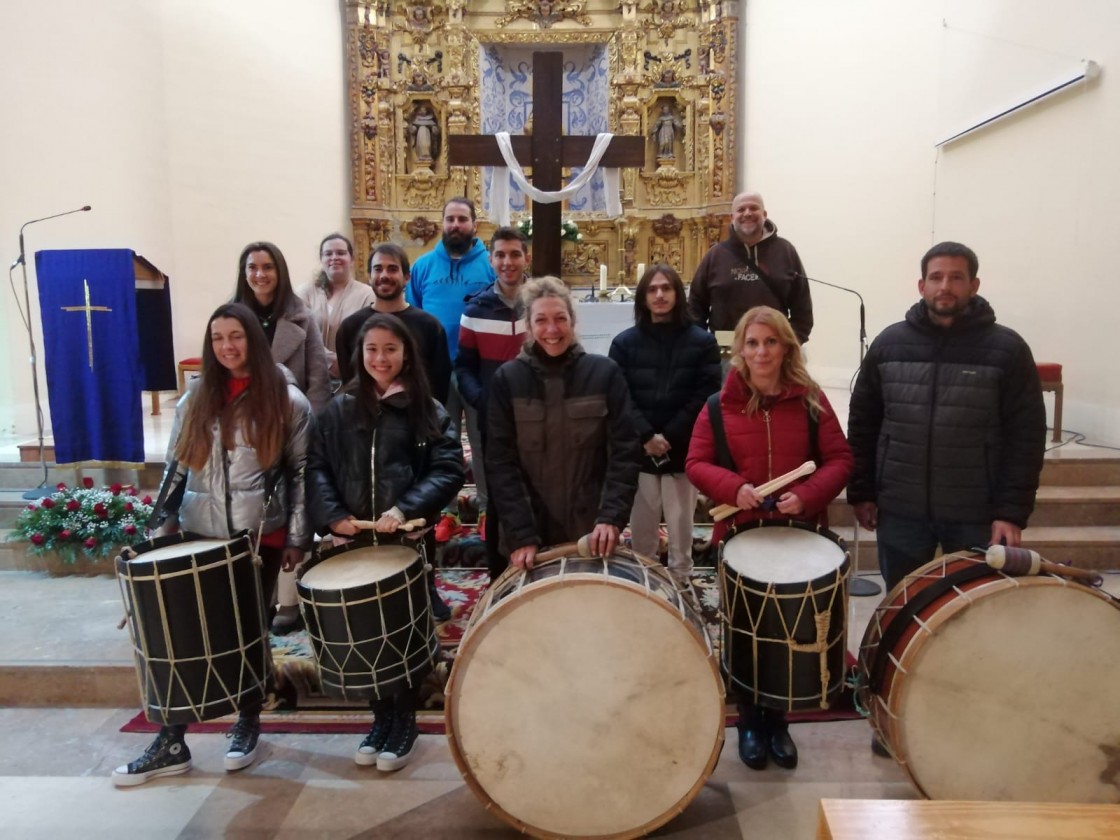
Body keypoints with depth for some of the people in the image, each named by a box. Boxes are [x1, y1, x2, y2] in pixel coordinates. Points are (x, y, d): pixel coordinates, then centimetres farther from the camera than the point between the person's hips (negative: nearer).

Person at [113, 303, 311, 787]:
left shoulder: (287, 402, -3)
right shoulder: (196, 399, 8)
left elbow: (301, 473, -3)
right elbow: (176, 468, 10)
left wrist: (297, 538, -5)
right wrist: (163, 527, 3)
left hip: (260, 537, -3)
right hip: (200, 535, 3)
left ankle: (248, 724, 28)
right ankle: (171, 742, 13)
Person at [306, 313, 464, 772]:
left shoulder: (428, 411, 1)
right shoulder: (339, 409, 8)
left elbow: (449, 470, -7)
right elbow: (317, 468, 5)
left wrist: (405, 509, -19)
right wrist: (332, 514, -11)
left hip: (409, 539, -2)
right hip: (353, 540, 3)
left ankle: (404, 720, 25)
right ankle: (380, 717, 28)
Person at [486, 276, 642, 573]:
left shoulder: (604, 373, -2)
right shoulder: (507, 379, -3)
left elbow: (626, 451, -5)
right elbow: (500, 462, -8)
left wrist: (611, 516, -17)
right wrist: (520, 534, -16)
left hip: (592, 529, 0)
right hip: (528, 530, 0)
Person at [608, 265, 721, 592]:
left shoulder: (702, 342, 2)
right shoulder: (625, 343, 4)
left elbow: (705, 396, -6)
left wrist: (670, 437, -14)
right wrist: (646, 437, -15)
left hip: (684, 450, -1)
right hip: (637, 450, 1)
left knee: (680, 522, 9)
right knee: (641, 525, 9)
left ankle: (681, 580, 24)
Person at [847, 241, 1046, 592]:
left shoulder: (1007, 349, -5)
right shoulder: (889, 344, 1)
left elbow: (1026, 437, -6)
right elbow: (862, 424, 4)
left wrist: (1012, 511, -11)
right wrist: (861, 492, 2)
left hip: (977, 516, -1)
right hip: (900, 511, 2)